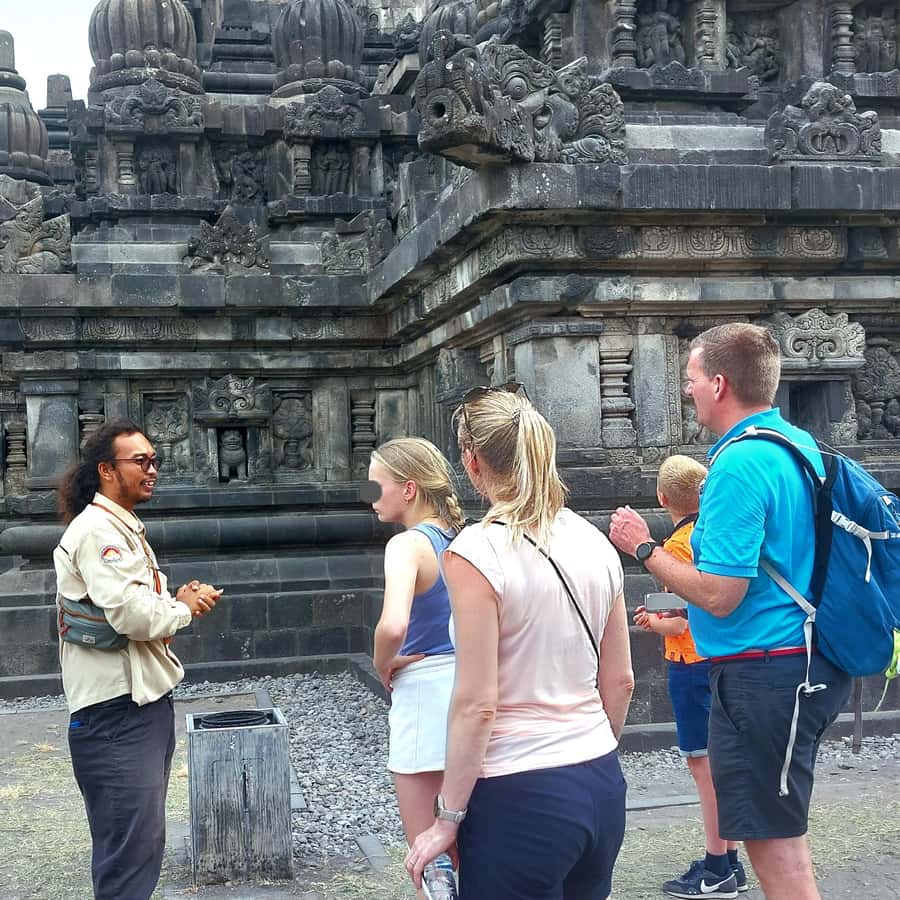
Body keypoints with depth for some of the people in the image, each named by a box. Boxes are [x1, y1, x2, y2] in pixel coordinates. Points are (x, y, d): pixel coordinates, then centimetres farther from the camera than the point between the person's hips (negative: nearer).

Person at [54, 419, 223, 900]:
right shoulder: (96, 530, -16)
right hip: (117, 712, -10)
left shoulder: (123, 528, 17)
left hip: (145, 702, 10)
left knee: (143, 838, 18)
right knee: (131, 844, -6)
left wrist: (179, 598, 2)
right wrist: (184, 607, -7)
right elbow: (132, 614, -25)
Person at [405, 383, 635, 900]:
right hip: (602, 787, 6)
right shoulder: (595, 542, 3)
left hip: (520, 798, -6)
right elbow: (620, 681, 10)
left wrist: (447, 820, -7)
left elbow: (478, 705, -16)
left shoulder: (476, 552, -15)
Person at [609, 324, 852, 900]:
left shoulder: (740, 464, -20)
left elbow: (718, 594, -22)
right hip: (813, 669, 10)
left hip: (762, 674, -10)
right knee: (784, 832, 22)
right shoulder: (801, 446, 10)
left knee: (773, 842, 0)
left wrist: (643, 548, -8)